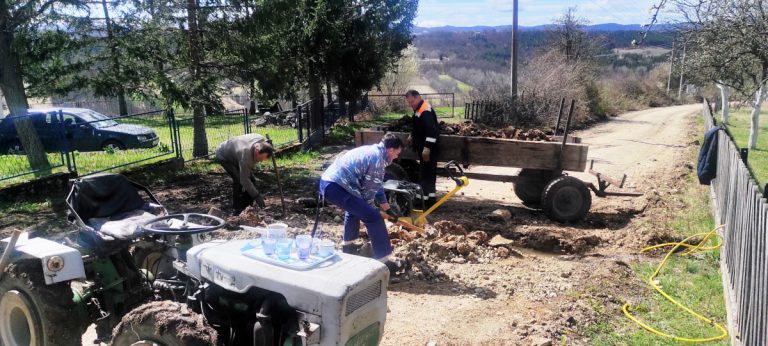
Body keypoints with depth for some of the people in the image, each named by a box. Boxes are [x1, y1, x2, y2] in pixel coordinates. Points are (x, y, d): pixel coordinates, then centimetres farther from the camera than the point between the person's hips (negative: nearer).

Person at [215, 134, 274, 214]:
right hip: (223, 156, -8)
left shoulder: (261, 139, -26)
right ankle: (238, 209, -11)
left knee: (250, 178, -1)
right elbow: (244, 180, -36)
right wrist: (256, 196, -34)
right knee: (238, 179, -24)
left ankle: (247, 207, 10)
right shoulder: (245, 155, -43)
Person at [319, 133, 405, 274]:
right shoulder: (377, 158, -9)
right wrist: (368, 207, 15)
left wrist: (388, 209, 34)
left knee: (356, 207, 36)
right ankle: (384, 261, -6)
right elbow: (370, 189, -5)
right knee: (374, 217, -10)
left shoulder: (372, 151, 21)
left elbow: (376, 186, 30)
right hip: (335, 188, -11)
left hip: (327, 182, 11)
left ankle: (348, 245, 46)